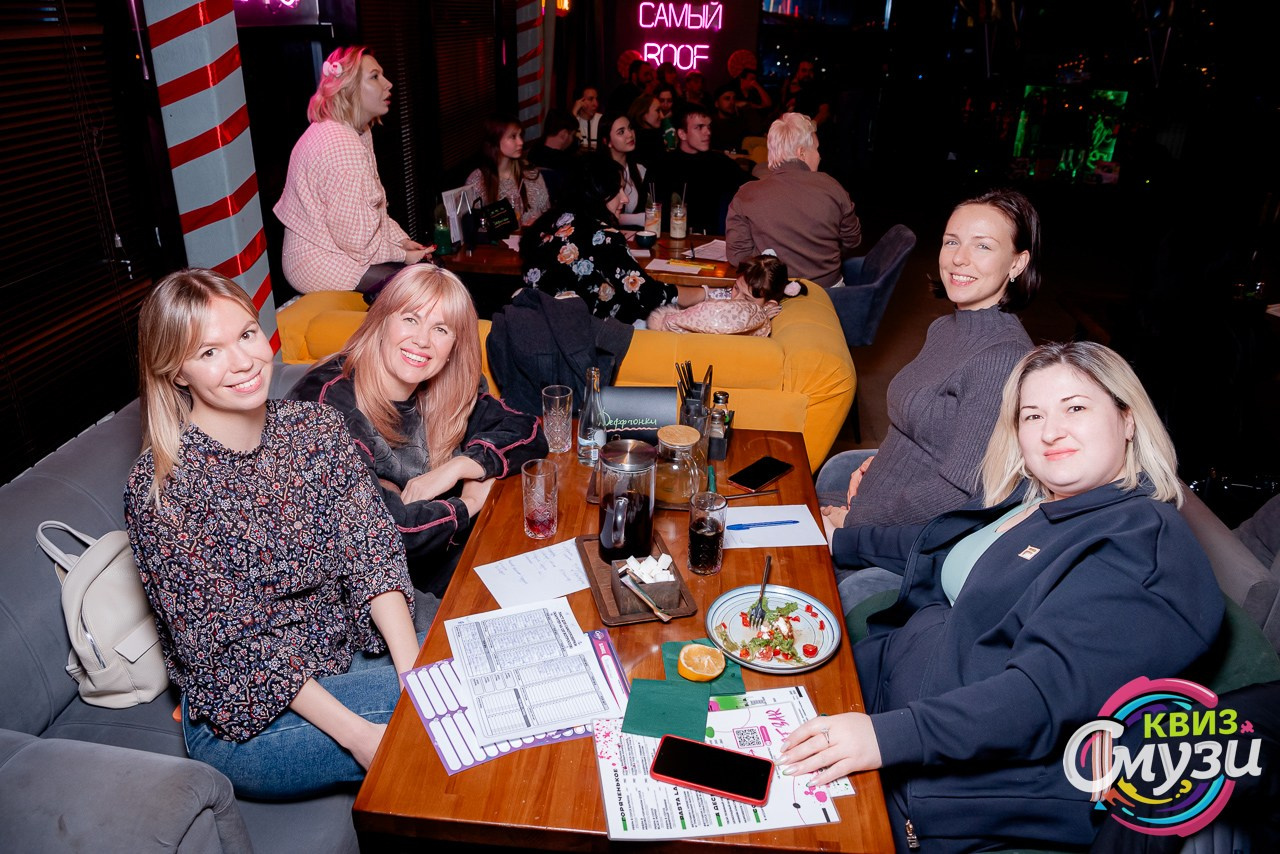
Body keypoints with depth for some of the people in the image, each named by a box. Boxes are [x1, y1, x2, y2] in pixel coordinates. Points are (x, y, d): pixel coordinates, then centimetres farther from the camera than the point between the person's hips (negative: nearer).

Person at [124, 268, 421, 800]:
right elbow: (227, 646, -17)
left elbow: (373, 554, -8)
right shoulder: (159, 487, -18)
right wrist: (355, 732, -24)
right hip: (244, 717, -5)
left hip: (351, 651, 5)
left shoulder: (316, 428, -3)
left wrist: (415, 673, -22)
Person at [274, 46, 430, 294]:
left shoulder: (359, 134, 9)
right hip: (323, 267, -10)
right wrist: (401, 254, -13)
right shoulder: (341, 144, -25)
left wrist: (401, 239, 2)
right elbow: (356, 236, -25)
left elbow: (373, 209, 14)